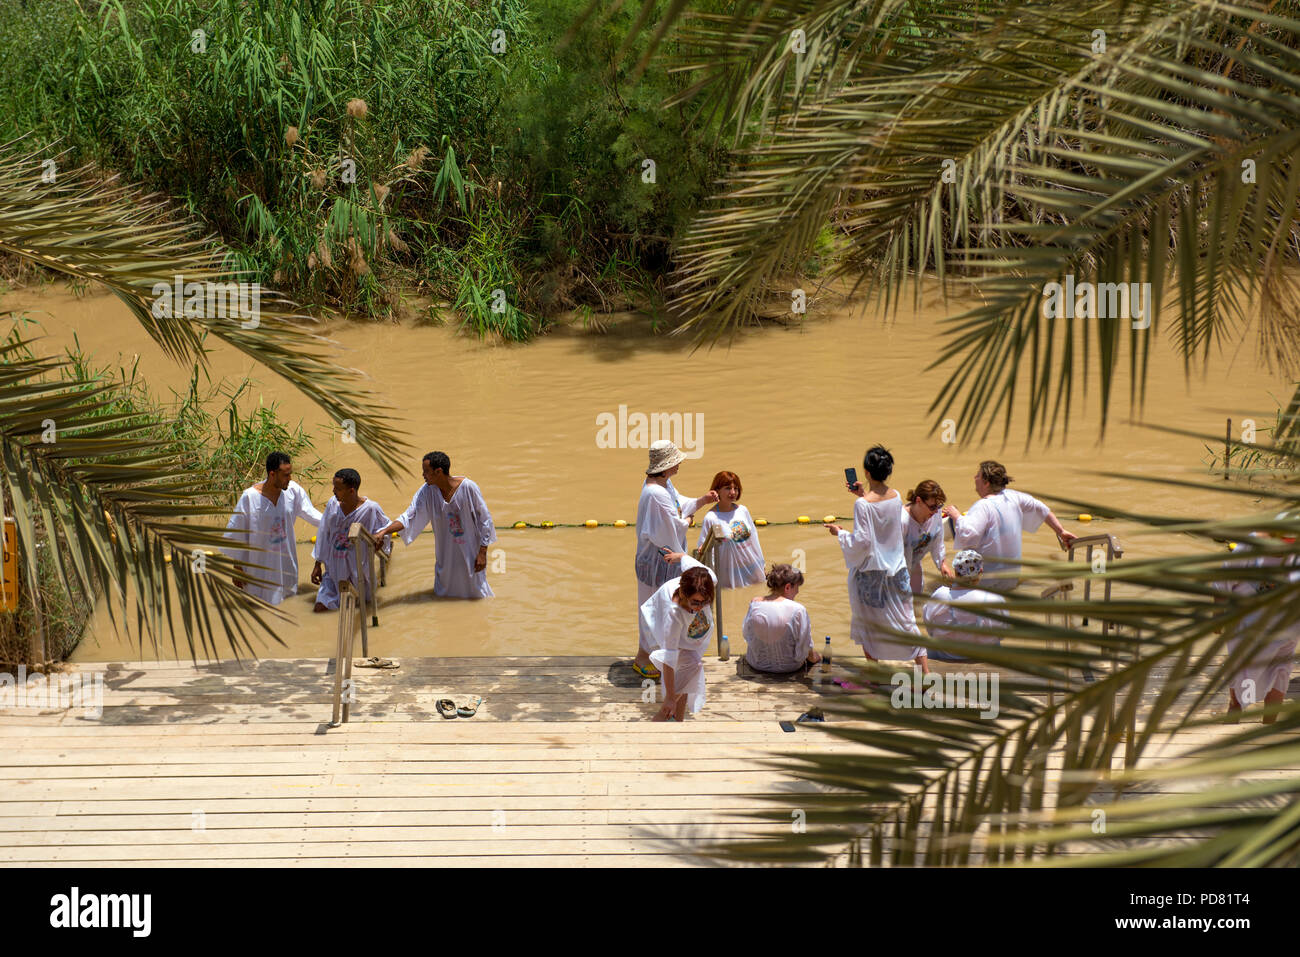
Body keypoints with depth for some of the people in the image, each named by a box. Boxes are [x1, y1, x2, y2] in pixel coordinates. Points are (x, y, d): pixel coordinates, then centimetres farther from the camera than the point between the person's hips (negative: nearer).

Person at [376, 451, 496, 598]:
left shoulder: (468, 488, -22)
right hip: (446, 556, 3)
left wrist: (482, 553, -14)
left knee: (474, 591, 11)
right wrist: (383, 532, -26)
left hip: (470, 552, -3)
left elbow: (485, 520, -15)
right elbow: (409, 517, -12)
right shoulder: (427, 491, -12)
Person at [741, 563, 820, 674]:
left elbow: (745, 633, 5)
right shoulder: (798, 610, -25)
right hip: (788, 668, -5)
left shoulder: (754, 604, -12)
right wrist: (814, 657, 9)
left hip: (756, 665, 5)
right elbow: (805, 647, -15)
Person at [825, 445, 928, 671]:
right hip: (896, 567, 5)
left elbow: (861, 542, -19)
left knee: (868, 622, 12)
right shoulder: (896, 497, -4)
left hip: (870, 571, -5)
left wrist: (839, 533, -4)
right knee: (906, 619, 11)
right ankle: (925, 670, 10)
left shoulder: (863, 505, -22)